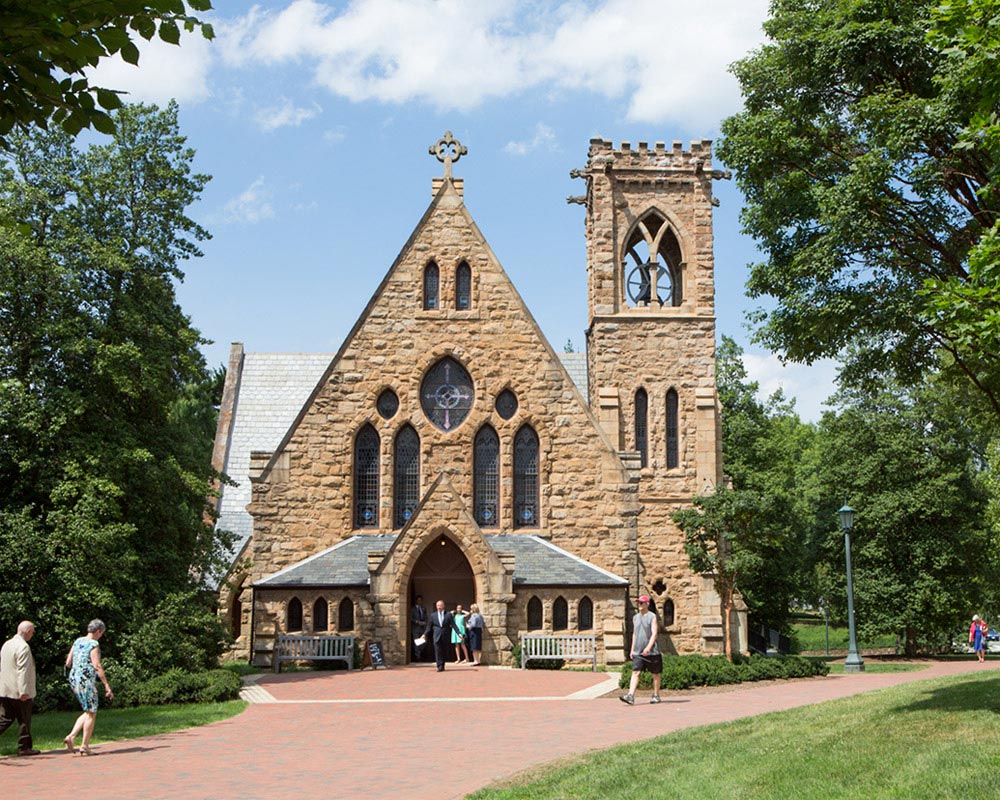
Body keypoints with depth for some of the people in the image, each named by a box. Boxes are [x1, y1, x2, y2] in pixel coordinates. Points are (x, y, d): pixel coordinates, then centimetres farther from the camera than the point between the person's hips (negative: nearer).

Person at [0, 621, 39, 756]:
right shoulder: (23, 647, -17)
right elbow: (23, 670, -22)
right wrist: (24, 691, -22)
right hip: (18, 692, -8)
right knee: (24, 720, 4)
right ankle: (24, 747, 10)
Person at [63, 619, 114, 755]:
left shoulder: (77, 642, 11)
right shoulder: (94, 644, -11)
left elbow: (68, 663, 13)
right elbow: (97, 666, -18)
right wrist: (107, 685, -17)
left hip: (74, 679, 8)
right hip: (86, 680, -8)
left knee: (88, 712, 18)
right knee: (91, 713, 4)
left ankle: (71, 736, 3)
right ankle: (85, 745, 5)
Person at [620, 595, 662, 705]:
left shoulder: (652, 617, -5)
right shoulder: (635, 618, 14)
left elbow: (654, 633, -13)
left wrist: (648, 647, -23)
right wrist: (632, 649, 17)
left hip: (651, 651, -4)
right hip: (638, 652, 5)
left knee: (655, 674, 7)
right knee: (635, 672, -8)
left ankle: (656, 696, 19)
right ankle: (630, 696, -17)